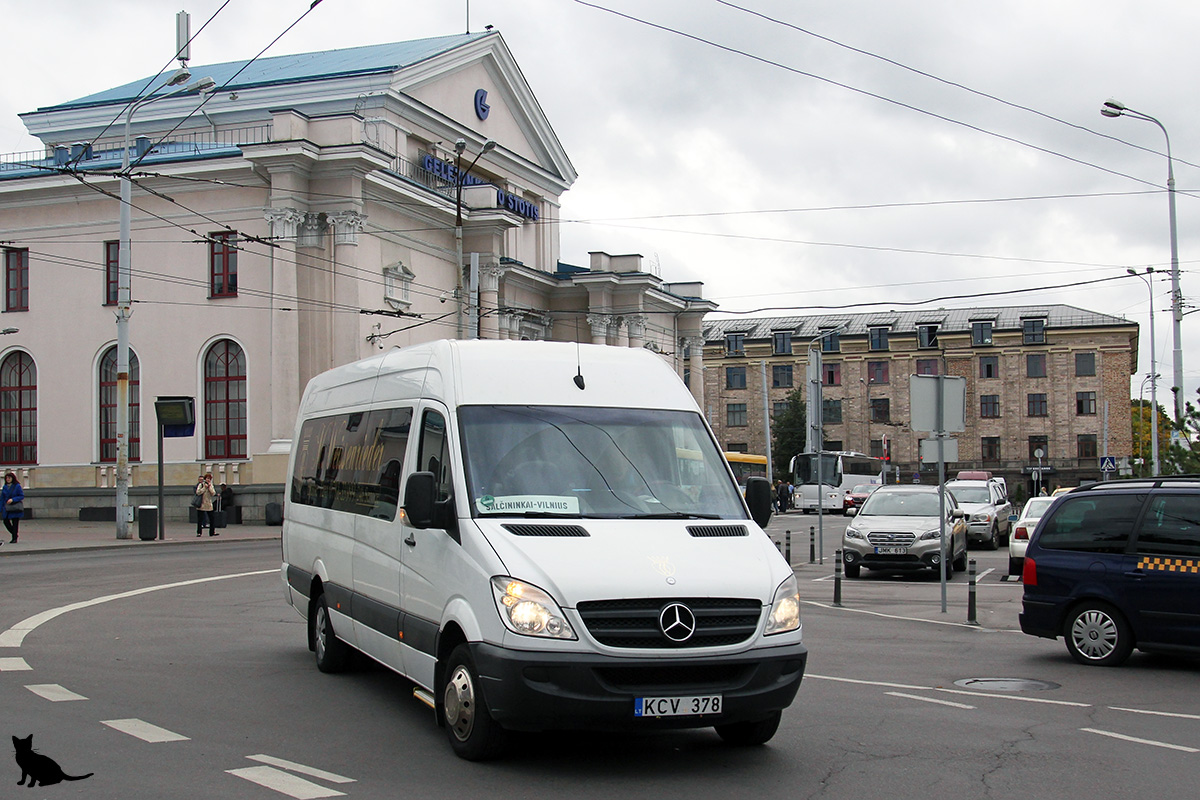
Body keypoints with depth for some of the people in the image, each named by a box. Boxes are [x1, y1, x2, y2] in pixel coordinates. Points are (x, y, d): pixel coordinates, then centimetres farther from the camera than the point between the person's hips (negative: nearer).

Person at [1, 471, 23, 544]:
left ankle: (14, 538, 4)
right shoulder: (5, 487, 8)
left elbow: (22, 496, -8)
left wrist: (13, 499, -19)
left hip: (15, 508, -5)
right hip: (7, 507, 5)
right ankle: (14, 534, 22)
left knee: (15, 523, -3)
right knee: (6, 521, 0)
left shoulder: (17, 486, -7)